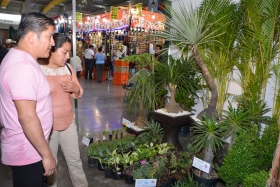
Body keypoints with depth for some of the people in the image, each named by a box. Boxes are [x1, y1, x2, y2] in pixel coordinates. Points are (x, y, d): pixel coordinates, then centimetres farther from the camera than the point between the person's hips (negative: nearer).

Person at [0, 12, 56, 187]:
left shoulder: (17, 58, 8)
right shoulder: (23, 67, -26)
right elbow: (27, 117, -29)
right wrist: (47, 154, -21)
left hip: (26, 147, 10)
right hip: (27, 152, -9)